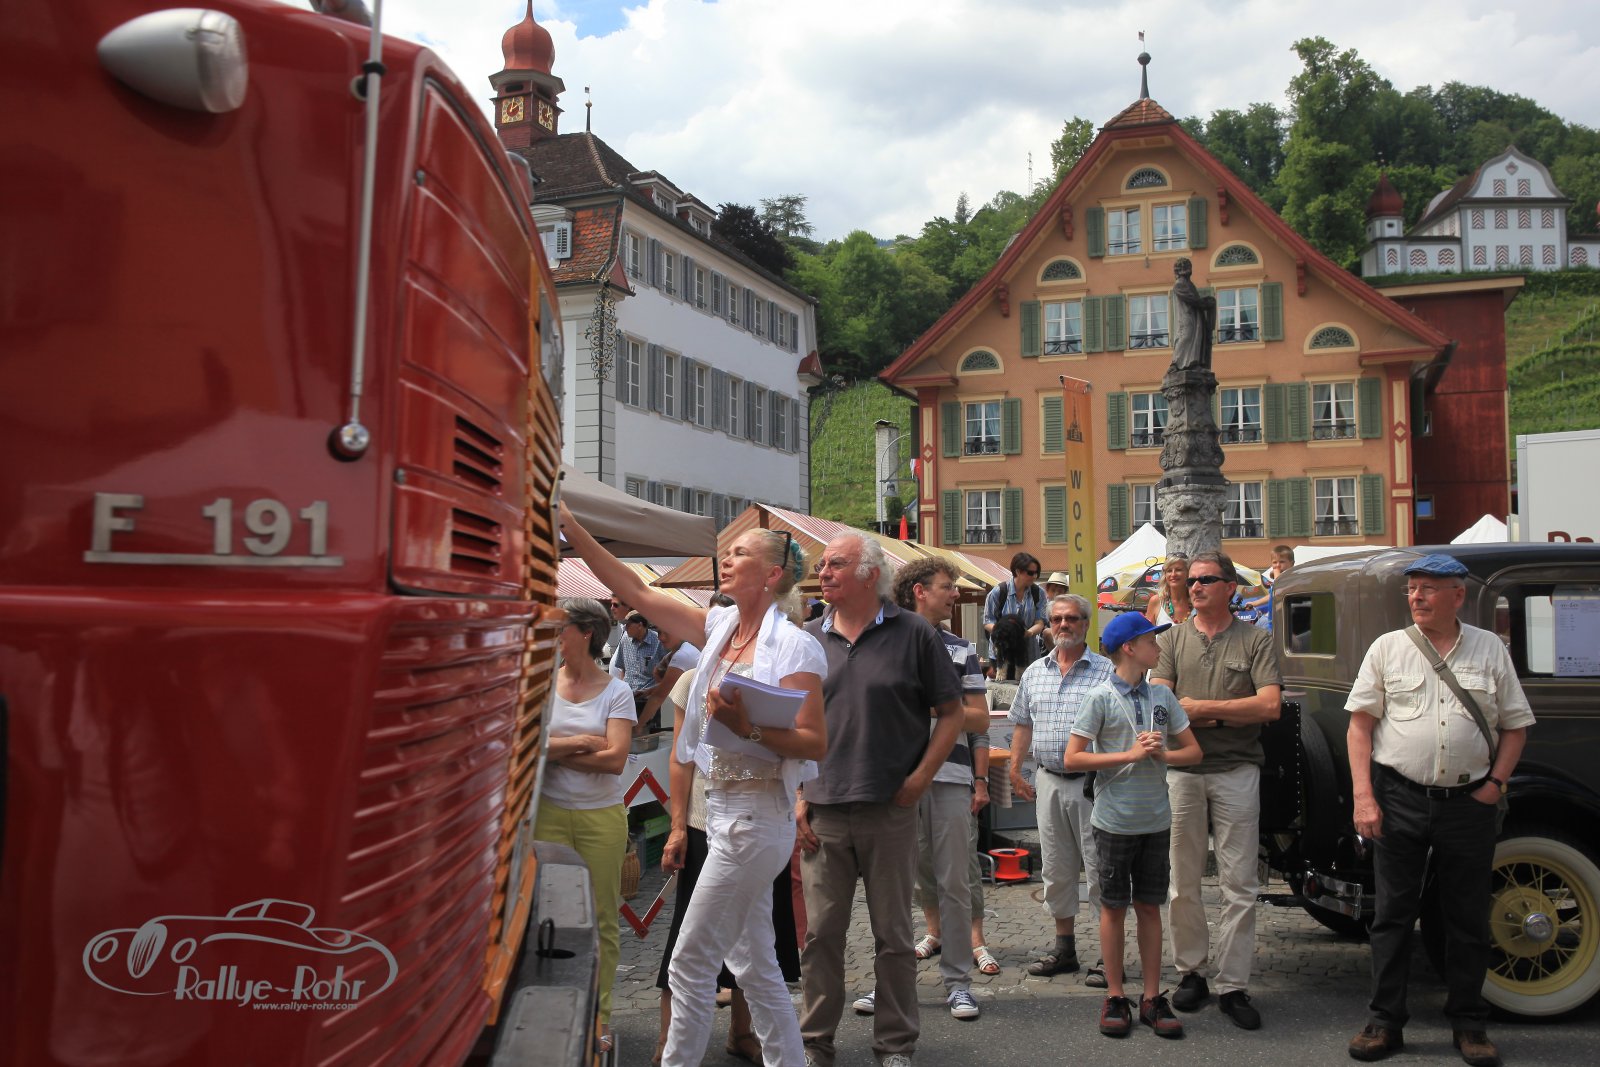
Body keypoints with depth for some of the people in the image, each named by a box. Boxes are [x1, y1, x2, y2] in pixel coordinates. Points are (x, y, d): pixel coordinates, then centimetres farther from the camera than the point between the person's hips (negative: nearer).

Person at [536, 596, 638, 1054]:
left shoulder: (616, 691, -2)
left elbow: (615, 759, -12)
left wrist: (554, 753, -9)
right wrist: (581, 743, -12)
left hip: (602, 816, -1)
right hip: (550, 813, 1)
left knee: (602, 917, 5)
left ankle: (599, 1016, 15)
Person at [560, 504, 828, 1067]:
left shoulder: (793, 646, -12)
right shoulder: (720, 626, 9)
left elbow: (815, 744, -14)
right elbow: (636, 590, 9)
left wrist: (748, 726, -28)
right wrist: (568, 526, 5)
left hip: (755, 816, -8)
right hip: (724, 810, 8)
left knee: (690, 963, -2)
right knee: (753, 964, 15)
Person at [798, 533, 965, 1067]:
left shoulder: (913, 633, -1)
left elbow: (951, 712, 3)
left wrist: (919, 778, -6)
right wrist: (795, 797, 3)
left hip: (889, 810, -2)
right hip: (822, 813, 2)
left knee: (893, 936, 8)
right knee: (821, 932, 8)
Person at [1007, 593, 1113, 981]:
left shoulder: (1106, 671, -4)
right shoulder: (1034, 673, 11)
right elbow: (1023, 724, 18)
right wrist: (1015, 771, 13)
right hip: (1048, 781, 5)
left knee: (1100, 867, -1)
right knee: (1056, 869, 12)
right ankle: (1064, 947, 23)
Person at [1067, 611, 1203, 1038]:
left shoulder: (1162, 696, 6)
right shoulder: (1102, 698, -7)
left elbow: (1193, 751, 10)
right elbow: (1073, 758, -10)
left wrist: (1163, 754, -10)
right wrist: (1130, 754, -15)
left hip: (1156, 820, 4)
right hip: (1116, 821, -4)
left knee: (1150, 907, 10)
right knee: (1114, 907, 6)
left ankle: (1152, 997, 17)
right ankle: (1115, 997, 15)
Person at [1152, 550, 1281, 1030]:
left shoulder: (1255, 640, 4)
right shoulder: (1174, 639, 11)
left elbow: (1270, 705, -8)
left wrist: (1200, 707, -8)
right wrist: (1229, 715, -10)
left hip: (1237, 771, -2)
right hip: (1183, 770, 2)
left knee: (1239, 884, 0)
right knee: (1184, 880, 7)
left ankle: (1232, 985, 7)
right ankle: (1190, 971, 20)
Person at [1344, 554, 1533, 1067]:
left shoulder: (1490, 649, 6)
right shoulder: (1388, 648, 3)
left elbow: (1515, 724, 11)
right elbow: (1360, 723, 1)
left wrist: (1495, 783, -2)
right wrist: (1363, 795, -7)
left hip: (1468, 803, 1)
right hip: (1400, 799, -1)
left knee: (1469, 918, 9)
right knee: (1393, 913, 5)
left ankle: (1469, 1024, 23)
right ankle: (1385, 1022, 14)